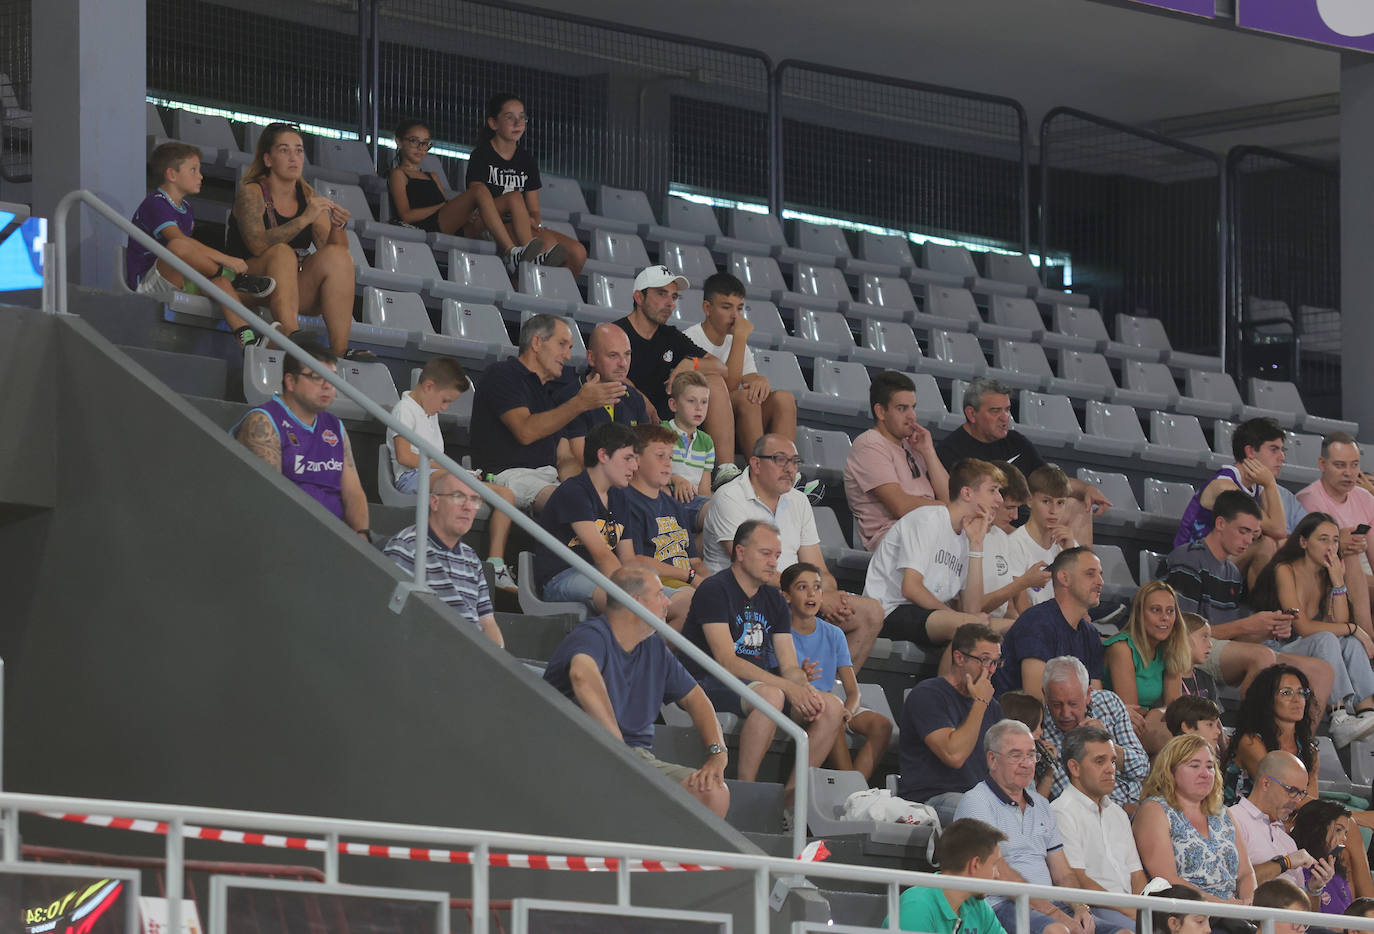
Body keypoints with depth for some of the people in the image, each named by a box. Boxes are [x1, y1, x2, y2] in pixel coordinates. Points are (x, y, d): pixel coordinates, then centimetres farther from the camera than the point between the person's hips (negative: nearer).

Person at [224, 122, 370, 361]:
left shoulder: (309, 197, 10)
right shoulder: (251, 192, -5)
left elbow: (330, 248, 2)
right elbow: (257, 244, -23)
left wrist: (337, 227, -19)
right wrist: (304, 220, -31)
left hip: (296, 289, 4)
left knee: (338, 258, -20)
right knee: (282, 253, -32)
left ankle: (339, 349, -32)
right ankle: (291, 336, -51)